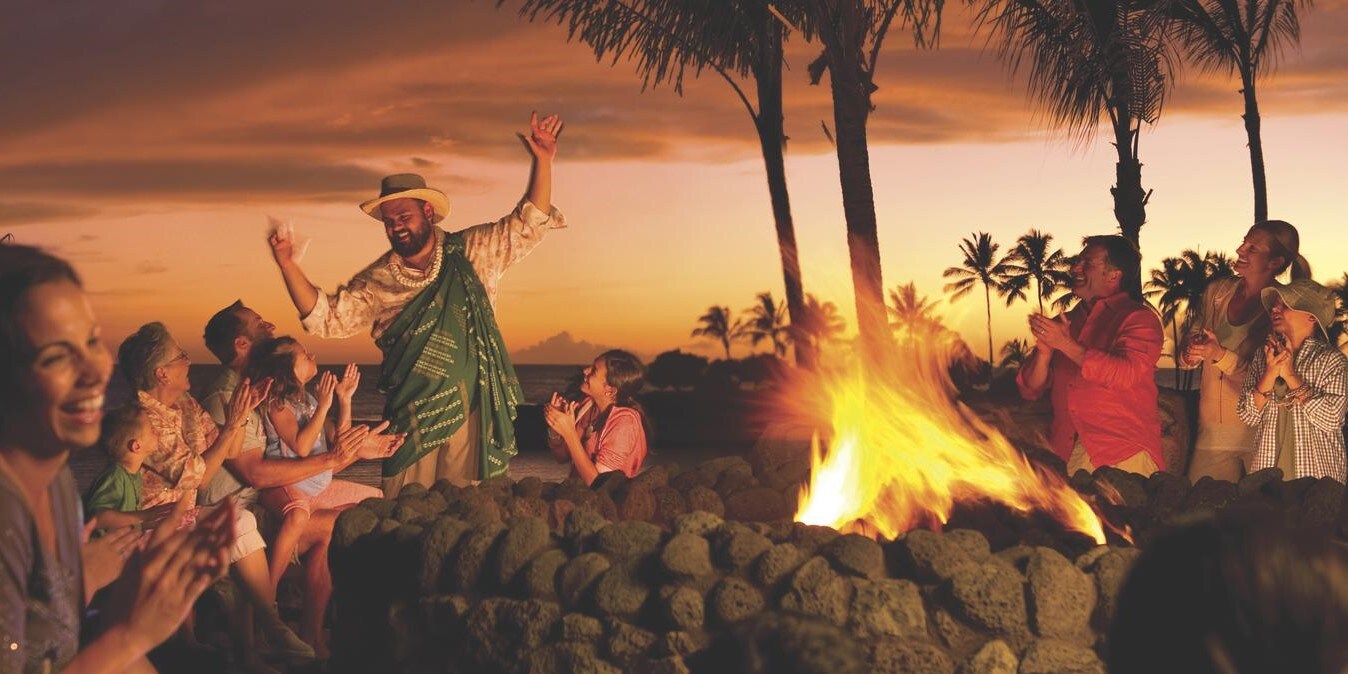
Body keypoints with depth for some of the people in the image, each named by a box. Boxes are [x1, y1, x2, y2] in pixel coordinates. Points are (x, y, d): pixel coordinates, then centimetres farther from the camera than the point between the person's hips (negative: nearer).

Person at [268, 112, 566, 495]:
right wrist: (287, 264, -1)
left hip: (472, 411, -1)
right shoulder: (377, 281, 9)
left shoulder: (471, 252, 6)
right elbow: (325, 316, 10)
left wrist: (543, 162, -7)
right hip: (412, 416, 1)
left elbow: (527, 226, 3)